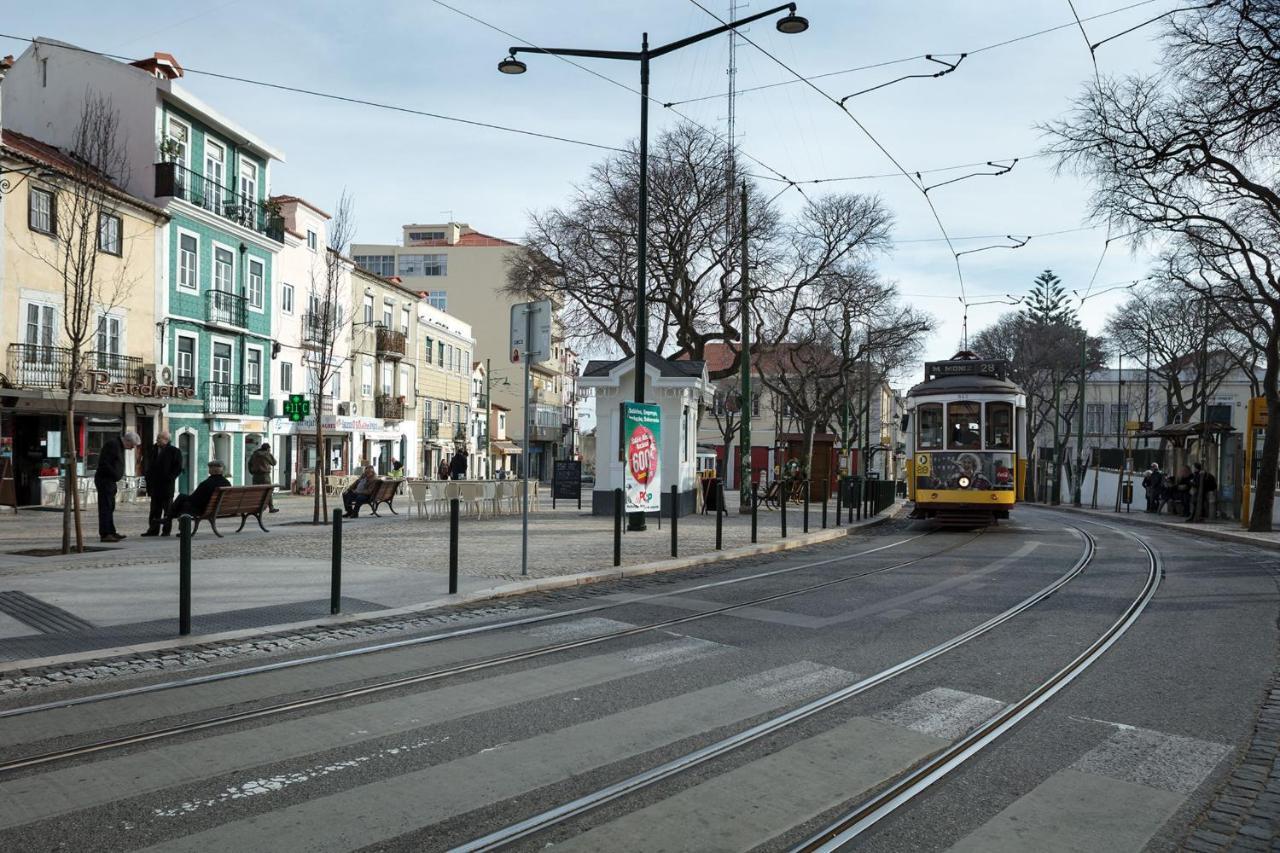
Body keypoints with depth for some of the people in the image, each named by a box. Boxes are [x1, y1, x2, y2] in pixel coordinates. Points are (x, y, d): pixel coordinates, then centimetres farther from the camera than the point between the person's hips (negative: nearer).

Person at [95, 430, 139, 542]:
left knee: (110, 507, 16)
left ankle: (111, 532, 24)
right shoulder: (112, 444, -16)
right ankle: (105, 534, -6)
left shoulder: (119, 446, 16)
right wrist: (116, 475, -20)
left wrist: (119, 476, 10)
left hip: (110, 480, 10)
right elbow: (104, 463, -23)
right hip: (105, 479, -10)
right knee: (105, 507, -8)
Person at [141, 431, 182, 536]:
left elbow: (178, 468, -6)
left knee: (167, 509, 1)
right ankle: (153, 529, 10)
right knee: (154, 509, 7)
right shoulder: (151, 450, 12)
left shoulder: (174, 451, -3)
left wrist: (169, 478, -12)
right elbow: (146, 464, 19)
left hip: (167, 485, -5)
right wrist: (147, 477, 7)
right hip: (154, 485, 5)